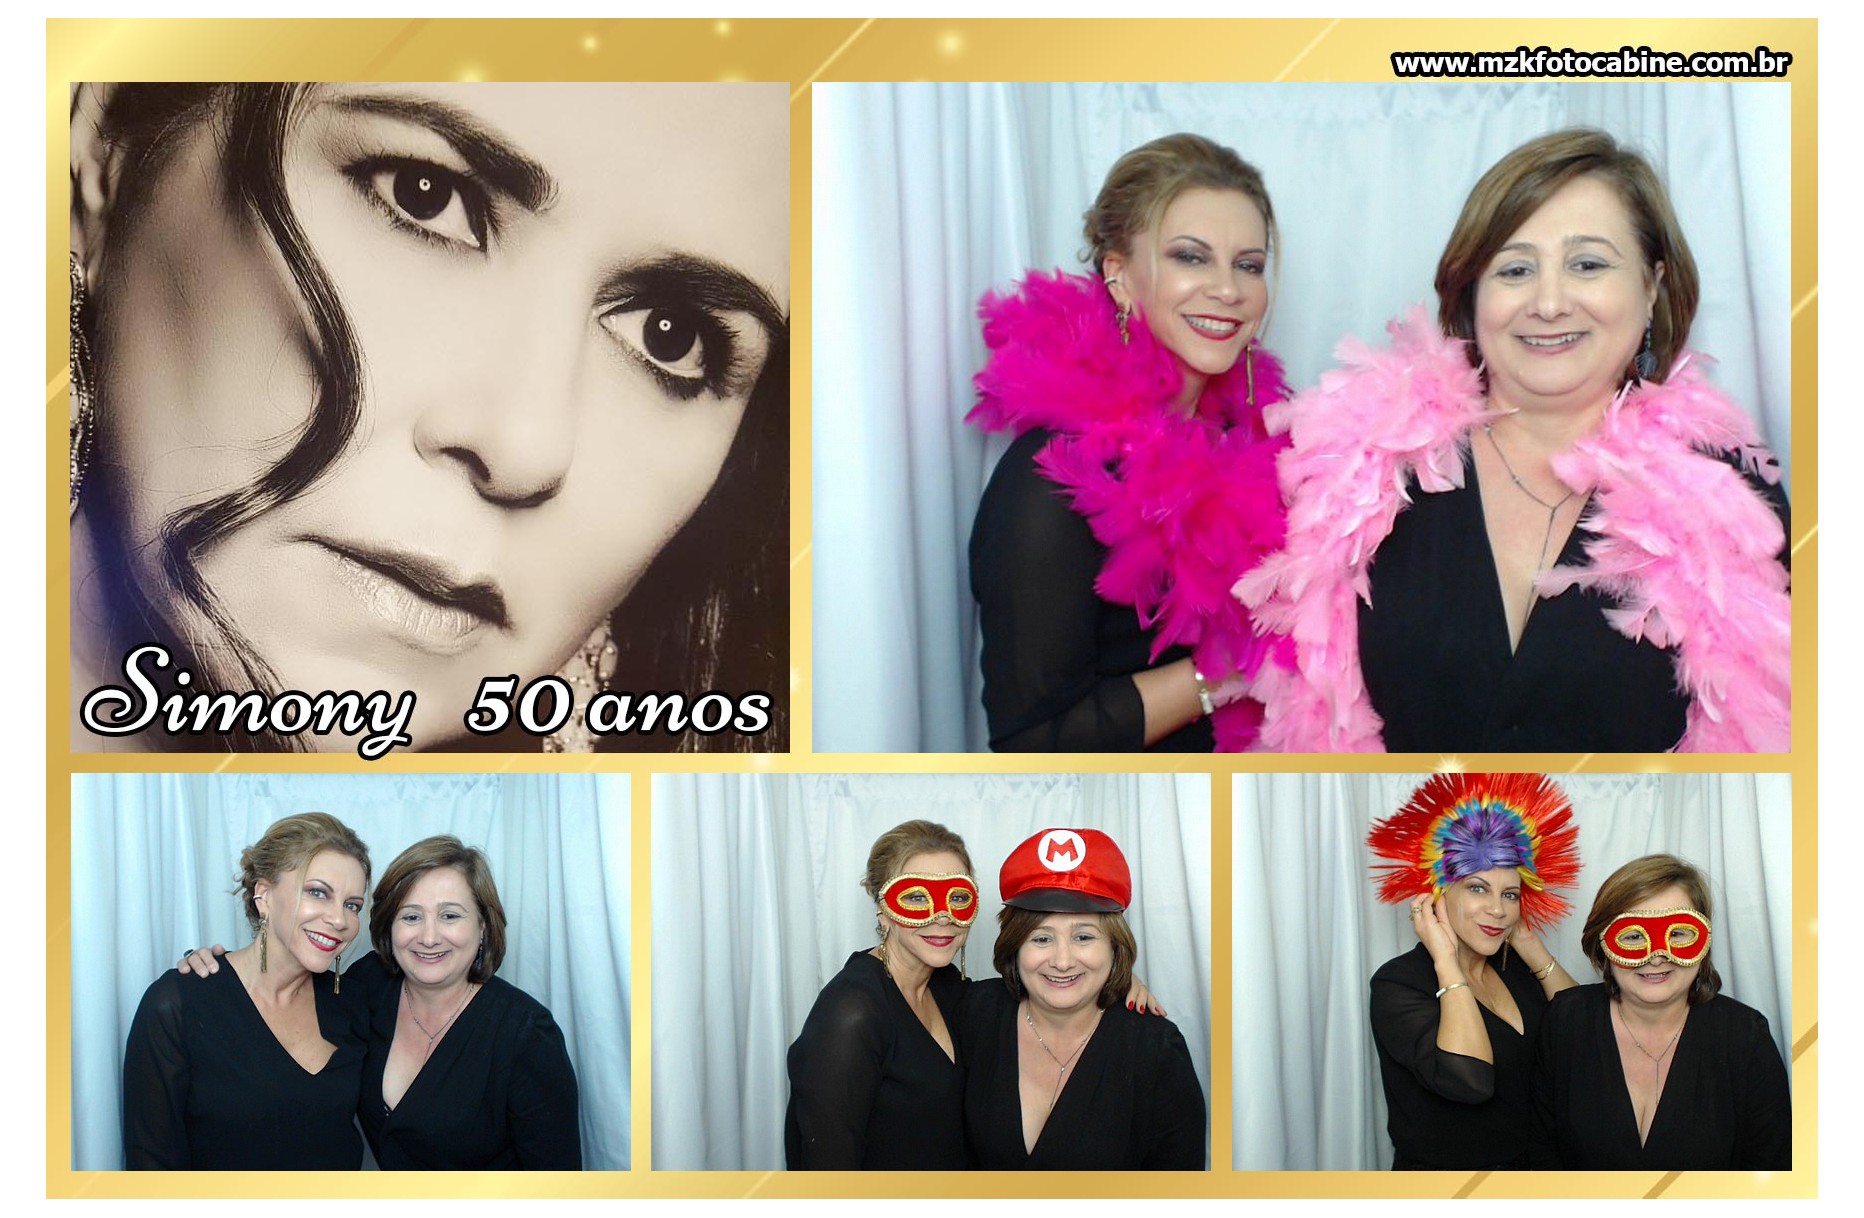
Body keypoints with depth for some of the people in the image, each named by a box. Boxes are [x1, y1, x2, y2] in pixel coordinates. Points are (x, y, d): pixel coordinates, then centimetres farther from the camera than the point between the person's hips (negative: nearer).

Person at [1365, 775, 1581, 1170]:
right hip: (1438, 1183, -6)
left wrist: (1532, 949, -6)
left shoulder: (1514, 969, 1)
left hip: (1527, 1166, 6)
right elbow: (1468, 1079, -32)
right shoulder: (1397, 984, -18)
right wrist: (1446, 960, -25)